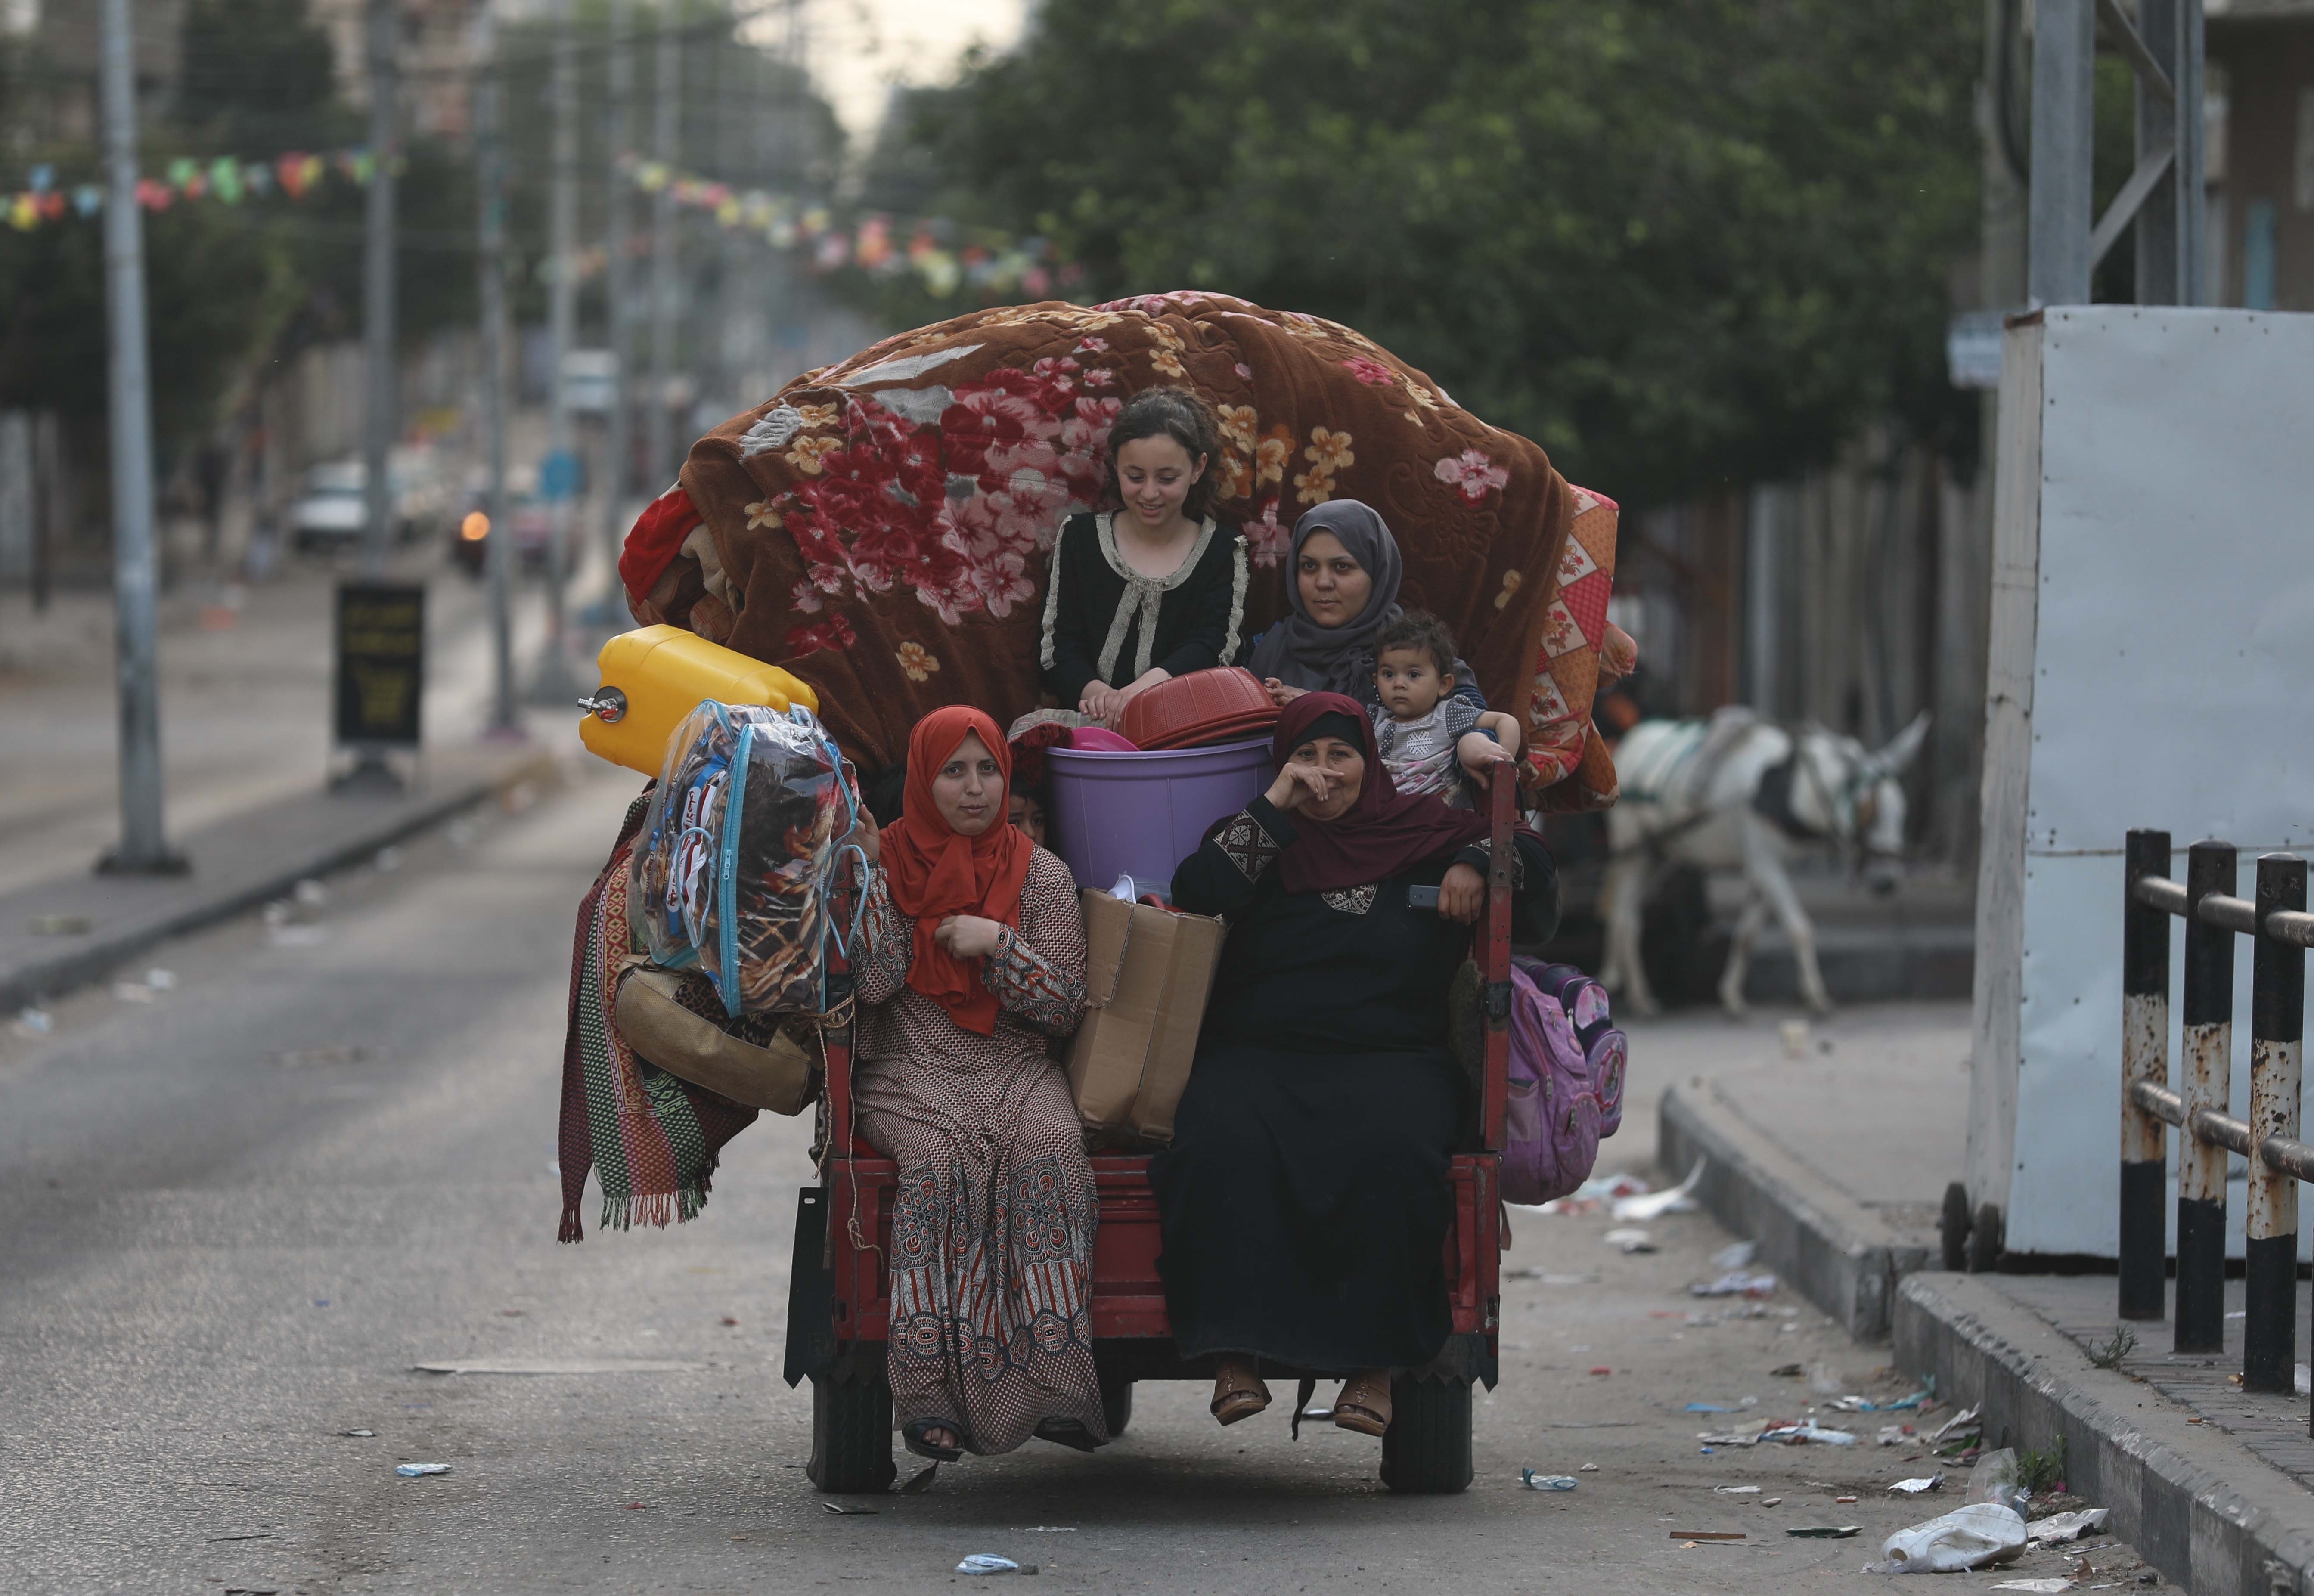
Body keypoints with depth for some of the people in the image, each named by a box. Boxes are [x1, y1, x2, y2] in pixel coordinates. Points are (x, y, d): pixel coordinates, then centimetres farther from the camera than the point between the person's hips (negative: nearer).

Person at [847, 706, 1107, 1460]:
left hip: (1015, 1067, 1)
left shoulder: (1040, 874, 11)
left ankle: (1058, 1387, -37)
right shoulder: (885, 861, 8)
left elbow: (1064, 1007, 5)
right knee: (939, 1153, -34)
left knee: (1049, 1144, -32)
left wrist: (997, 942, -10)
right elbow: (872, 982, -6)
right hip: (909, 1072, -1)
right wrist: (866, 868, -10)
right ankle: (930, 1393, -37)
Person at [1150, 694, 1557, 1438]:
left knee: (1391, 1148, -35)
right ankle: (1235, 1355, -33)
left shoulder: (1417, 832, 15)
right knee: (1223, 1141, -34)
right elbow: (1196, 894, -3)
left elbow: (1527, 853, 22)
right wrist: (1273, 808, -2)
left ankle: (1374, 1364, -30)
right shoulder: (1266, 841, 15)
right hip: (1259, 1056, 0)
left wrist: (1476, 867, 0)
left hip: (1391, 1058, 0)